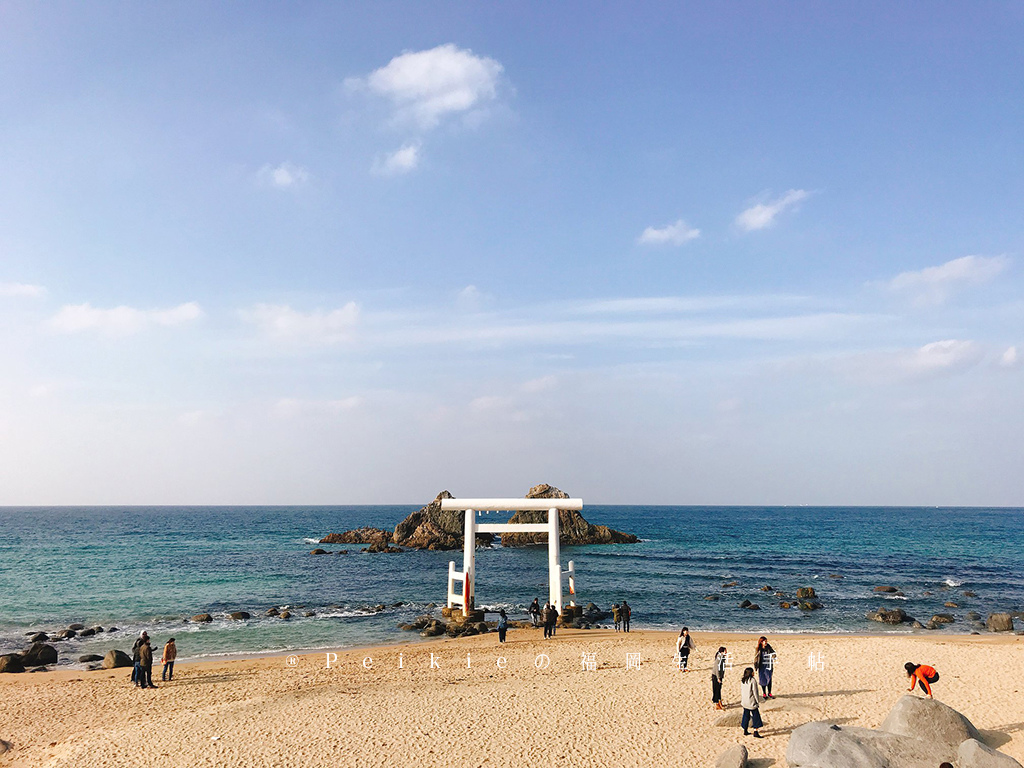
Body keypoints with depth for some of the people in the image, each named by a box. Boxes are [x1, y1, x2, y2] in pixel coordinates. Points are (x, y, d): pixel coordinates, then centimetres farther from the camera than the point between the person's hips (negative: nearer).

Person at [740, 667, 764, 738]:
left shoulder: (742, 681, 5)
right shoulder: (753, 680, -15)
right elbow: (755, 692, -13)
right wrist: (758, 701, -5)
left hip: (744, 702, 7)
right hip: (751, 702, -7)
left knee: (746, 715, 16)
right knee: (755, 716, 1)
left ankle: (745, 731, 21)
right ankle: (755, 733, -2)